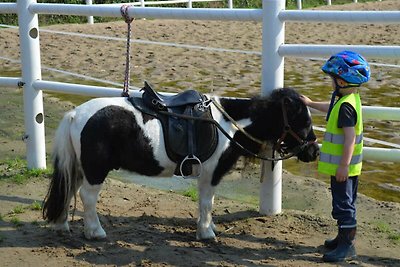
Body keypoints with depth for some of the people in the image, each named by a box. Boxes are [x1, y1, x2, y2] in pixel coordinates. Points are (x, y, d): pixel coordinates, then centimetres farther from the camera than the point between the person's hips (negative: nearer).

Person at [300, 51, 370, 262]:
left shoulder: (346, 106, -24)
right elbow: (331, 108, 30)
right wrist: (311, 103, 39)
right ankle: (344, 237, 33)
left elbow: (350, 138, -27)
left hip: (343, 167, -10)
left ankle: (347, 246, 4)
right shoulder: (350, 98, 8)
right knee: (346, 203, 20)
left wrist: (343, 166, -26)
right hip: (345, 165, 10)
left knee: (343, 204, -3)